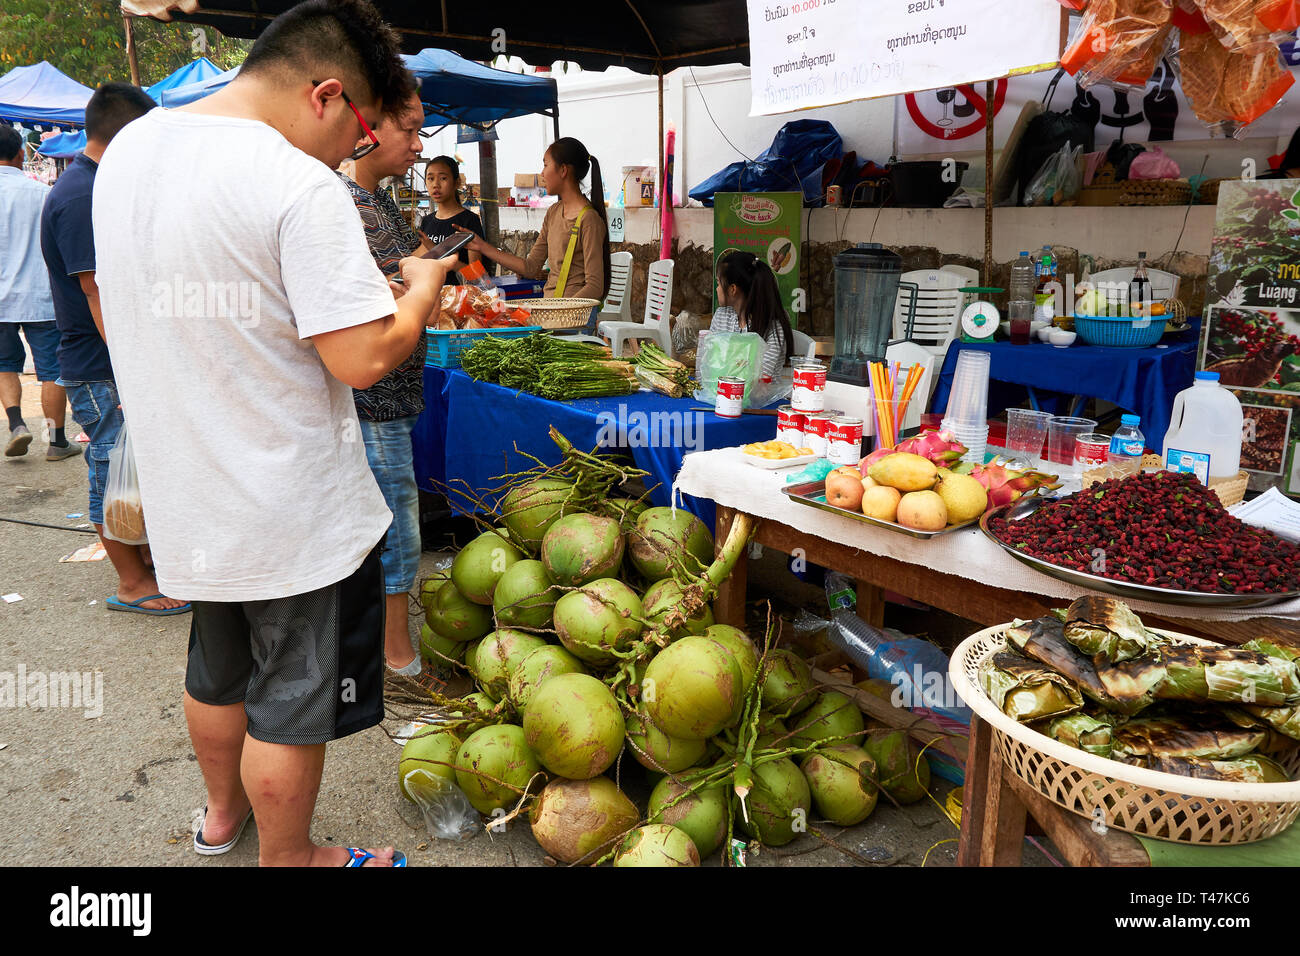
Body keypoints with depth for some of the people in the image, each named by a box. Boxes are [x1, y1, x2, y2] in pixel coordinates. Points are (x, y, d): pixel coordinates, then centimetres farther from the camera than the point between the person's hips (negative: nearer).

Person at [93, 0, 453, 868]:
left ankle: (224, 809, 51)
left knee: (218, 668, 27)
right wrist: (421, 288, -5)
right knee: (291, 702, 12)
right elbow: (364, 358, -24)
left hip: (186, 494, 8)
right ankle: (288, 860, 32)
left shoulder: (128, 151, 4)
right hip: (295, 510, -8)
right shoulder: (301, 187, -22)